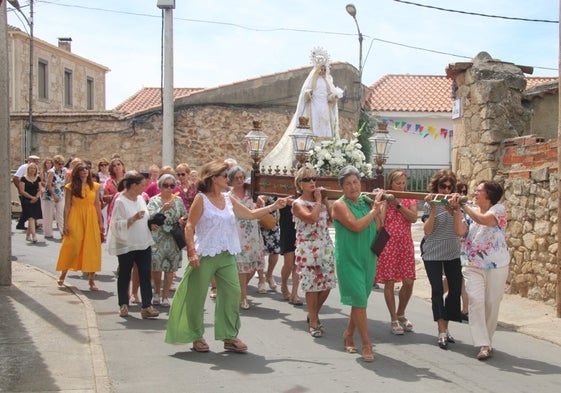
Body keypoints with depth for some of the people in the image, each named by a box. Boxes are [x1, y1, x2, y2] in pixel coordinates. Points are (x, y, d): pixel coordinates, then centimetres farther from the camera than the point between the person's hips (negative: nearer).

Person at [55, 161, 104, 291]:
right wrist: (66, 224, -6)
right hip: (75, 218, -2)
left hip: (91, 219, 2)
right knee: (72, 246, 0)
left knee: (92, 248, 0)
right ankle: (63, 274, 20)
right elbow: (67, 206, 0)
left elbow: (97, 205, 10)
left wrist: (101, 223, 6)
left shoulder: (94, 186, 9)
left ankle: (92, 280, 5)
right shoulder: (71, 187, 2)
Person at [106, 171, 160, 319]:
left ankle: (147, 306, -3)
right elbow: (117, 225, -17)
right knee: (125, 275, 8)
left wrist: (151, 223, 4)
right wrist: (134, 219, -26)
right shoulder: (120, 201, -12)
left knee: (145, 274, -2)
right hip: (126, 245, -6)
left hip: (144, 243, 6)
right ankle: (123, 305, 22)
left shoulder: (141, 199, 9)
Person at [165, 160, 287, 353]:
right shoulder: (201, 199, -7)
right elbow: (189, 226, -10)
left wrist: (274, 206, 13)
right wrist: (192, 251, -18)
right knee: (197, 295, 3)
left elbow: (250, 214, 17)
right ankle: (197, 337, 17)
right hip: (205, 255, -6)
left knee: (233, 293, 2)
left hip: (227, 255, 6)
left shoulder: (228, 199, 11)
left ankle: (229, 336, 13)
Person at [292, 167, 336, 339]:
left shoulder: (320, 199, 12)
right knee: (312, 287, -2)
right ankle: (313, 323, 11)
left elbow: (332, 219, 4)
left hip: (325, 248, 5)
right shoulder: (298, 204, -5)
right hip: (307, 250, -5)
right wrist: (318, 201, -10)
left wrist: (325, 200, 1)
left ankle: (313, 315, 28)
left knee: (327, 285, 6)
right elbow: (312, 218, -22)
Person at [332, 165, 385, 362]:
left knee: (360, 300, 14)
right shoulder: (340, 204, -10)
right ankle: (366, 344, 0)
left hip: (368, 258, 6)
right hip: (349, 259, -6)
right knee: (359, 300, -8)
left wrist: (381, 209, -4)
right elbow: (356, 226, -23)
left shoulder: (366, 202, 7)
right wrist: (374, 210, -16)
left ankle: (349, 334, 32)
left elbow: (377, 229, 7)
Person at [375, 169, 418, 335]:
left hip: (405, 244, 3)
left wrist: (398, 204, -15)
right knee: (389, 282, -1)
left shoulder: (409, 199, 9)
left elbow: (413, 218, -9)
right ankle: (394, 320, 10)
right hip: (387, 243, -3)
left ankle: (401, 314, 23)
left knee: (408, 282, 1)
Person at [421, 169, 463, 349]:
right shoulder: (430, 204, -5)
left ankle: (445, 327, 15)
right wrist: (434, 209, -20)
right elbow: (427, 230, -11)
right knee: (437, 290, -4)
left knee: (456, 289, 1)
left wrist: (453, 210, -22)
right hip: (432, 253, -3)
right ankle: (441, 332, -2)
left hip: (453, 252, 3)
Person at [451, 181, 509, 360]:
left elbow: (483, 220, -25)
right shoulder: (470, 210, 8)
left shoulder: (499, 209, -5)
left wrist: (464, 206, -17)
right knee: (476, 301, -12)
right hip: (472, 266, 2)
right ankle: (483, 345, -13)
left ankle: (487, 341, 22)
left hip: (496, 266, -2)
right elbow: (460, 231, -5)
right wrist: (457, 210, -14)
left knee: (492, 304, 4)